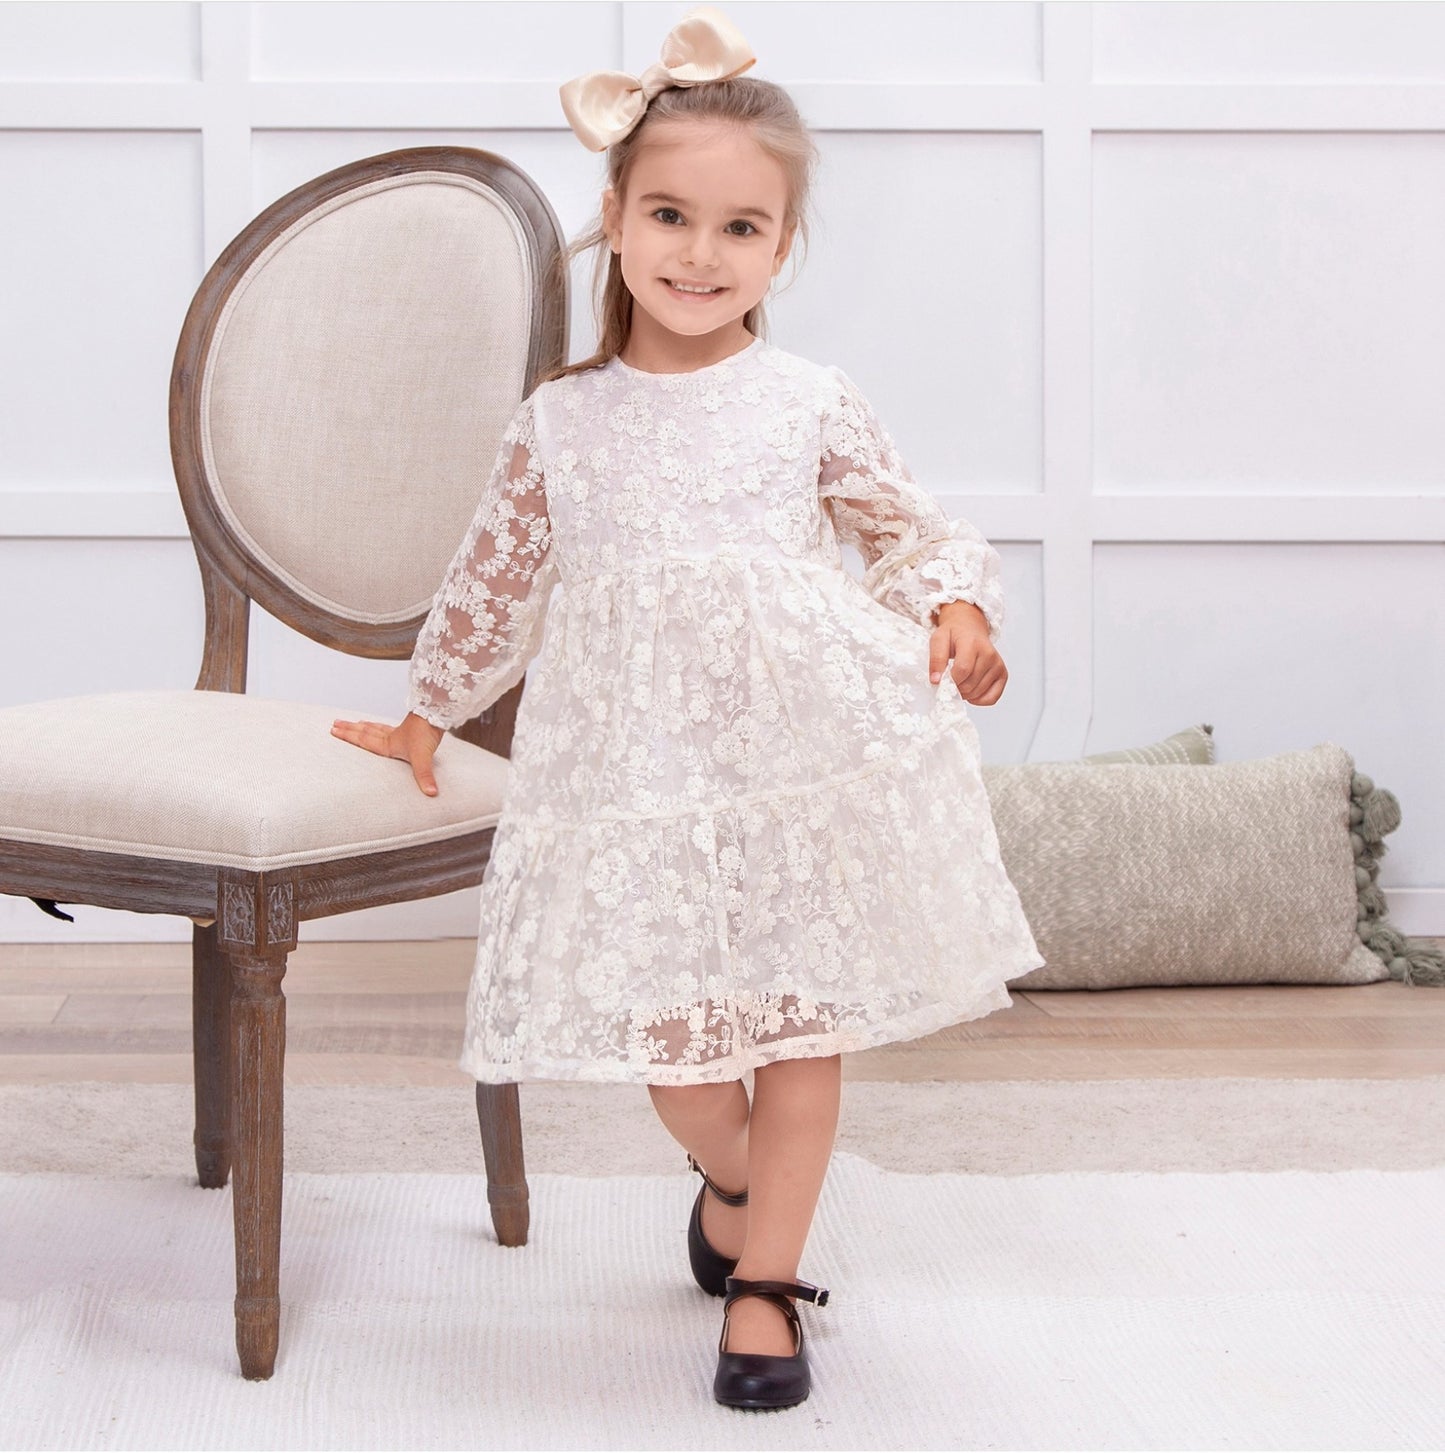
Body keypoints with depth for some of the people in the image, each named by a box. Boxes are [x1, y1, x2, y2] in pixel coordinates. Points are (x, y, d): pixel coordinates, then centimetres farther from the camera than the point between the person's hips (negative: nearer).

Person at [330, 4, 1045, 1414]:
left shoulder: (810, 403, 2)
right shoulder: (561, 421, 6)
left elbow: (913, 530, 12)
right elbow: (495, 578, 19)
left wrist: (955, 609, -8)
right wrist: (429, 711, 27)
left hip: (807, 753, -1)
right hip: (634, 762, 1)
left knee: (800, 1020, 3)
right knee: (662, 1031, 3)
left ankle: (763, 1280, 17)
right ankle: (733, 1182, 36)